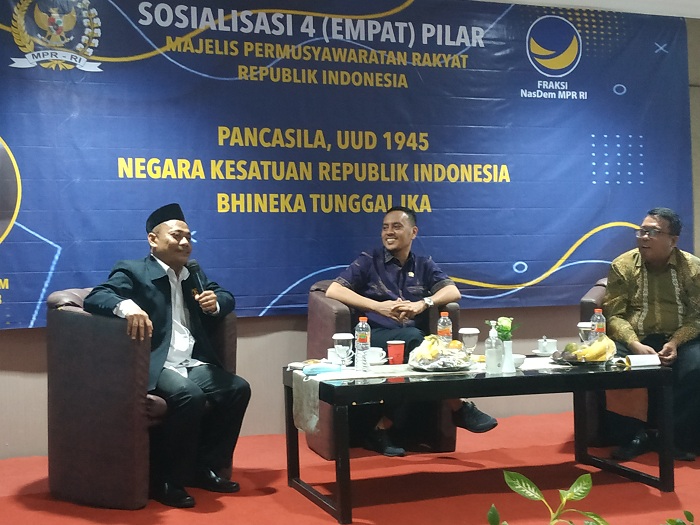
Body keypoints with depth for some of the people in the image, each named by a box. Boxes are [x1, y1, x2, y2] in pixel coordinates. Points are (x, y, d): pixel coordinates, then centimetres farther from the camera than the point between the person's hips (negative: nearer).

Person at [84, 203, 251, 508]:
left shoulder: (194, 272, 22)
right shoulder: (132, 271, 0)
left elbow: (227, 298, 27)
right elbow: (94, 298, -14)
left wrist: (215, 303, 0)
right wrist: (126, 306, -37)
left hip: (192, 364, 7)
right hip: (153, 365, -7)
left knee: (238, 389, -12)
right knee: (189, 395, -32)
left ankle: (205, 468, 1)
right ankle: (166, 480, -15)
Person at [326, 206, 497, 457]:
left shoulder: (424, 265, 20)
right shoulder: (368, 261, 11)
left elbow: (453, 292, 5)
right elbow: (333, 290, -3)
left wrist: (423, 304, -16)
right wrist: (379, 306, -15)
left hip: (414, 337, 3)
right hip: (376, 337, -2)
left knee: (413, 338, -36)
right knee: (412, 338, -35)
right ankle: (458, 408, -25)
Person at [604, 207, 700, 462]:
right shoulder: (622, 266, 1)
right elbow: (615, 315, -4)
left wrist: (675, 343, -20)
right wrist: (635, 345, -22)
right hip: (635, 340, 0)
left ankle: (677, 436, -11)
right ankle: (636, 433, -9)